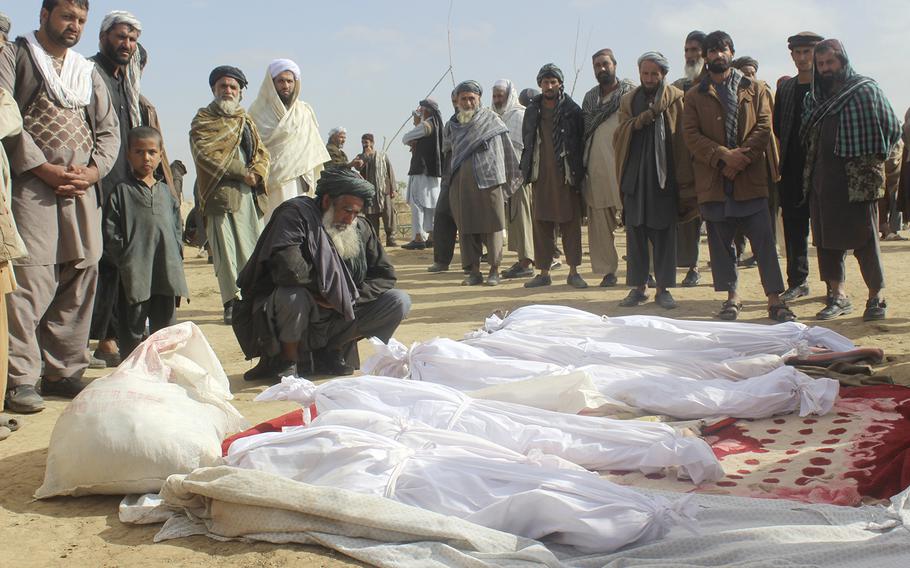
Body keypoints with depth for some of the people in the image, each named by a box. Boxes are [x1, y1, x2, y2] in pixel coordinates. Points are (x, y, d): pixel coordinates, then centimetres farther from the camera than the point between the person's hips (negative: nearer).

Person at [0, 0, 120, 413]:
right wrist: (45, 169, -12)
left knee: (80, 278, 3)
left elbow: (109, 129, 17)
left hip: (82, 188, 5)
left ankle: (64, 371, 12)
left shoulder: (88, 72, 23)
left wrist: (92, 171, -1)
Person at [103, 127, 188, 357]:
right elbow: (111, 234, -4)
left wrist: (176, 259, 7)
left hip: (167, 271, 4)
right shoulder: (122, 192, 0)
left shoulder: (167, 192, 14)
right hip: (135, 275, -4)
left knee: (166, 325, 10)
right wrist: (125, 263, -10)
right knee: (133, 327, 2)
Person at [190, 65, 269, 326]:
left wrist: (257, 173, -5)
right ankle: (233, 302, -6)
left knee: (255, 248, 1)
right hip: (220, 193, -5)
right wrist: (243, 173, -13)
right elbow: (207, 154, -9)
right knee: (226, 250, -8)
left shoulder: (247, 121, 24)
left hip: (250, 194, 5)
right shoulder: (203, 120, 6)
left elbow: (262, 153, 18)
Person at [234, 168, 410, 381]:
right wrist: (323, 290, -19)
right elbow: (287, 264, -31)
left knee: (399, 301, -9)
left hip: (339, 315, 5)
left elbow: (385, 276, 5)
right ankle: (287, 361, -10)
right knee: (293, 296, -39)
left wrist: (350, 297, -11)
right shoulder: (295, 214, -15)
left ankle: (330, 350, 0)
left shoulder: (361, 228, 3)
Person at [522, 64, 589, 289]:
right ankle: (543, 272, 11)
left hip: (566, 176, -3)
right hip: (541, 176, 3)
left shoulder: (572, 110, 1)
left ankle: (573, 272, 7)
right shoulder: (532, 110, 11)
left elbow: (581, 141, 0)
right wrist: (527, 169, 9)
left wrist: (578, 171, -5)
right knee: (541, 224, 5)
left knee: (570, 223, 0)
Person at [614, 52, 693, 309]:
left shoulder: (675, 99, 3)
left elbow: (682, 139, -1)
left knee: (664, 233, 1)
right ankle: (638, 286, 12)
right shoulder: (629, 100, 12)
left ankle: (663, 288, 8)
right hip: (634, 175, 2)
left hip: (664, 177, -2)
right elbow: (620, 134, 3)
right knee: (635, 232, 4)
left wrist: (684, 179, -6)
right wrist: (640, 121, -15)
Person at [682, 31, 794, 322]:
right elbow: (690, 134, -2)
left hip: (751, 178, -1)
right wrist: (723, 155, -16)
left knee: (764, 240, -3)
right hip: (713, 181, 1)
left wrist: (742, 159, -13)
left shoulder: (755, 89, 11)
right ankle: (732, 297, 16)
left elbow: (764, 127, 1)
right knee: (721, 243, 6)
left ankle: (774, 300, 1)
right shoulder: (694, 96, 10)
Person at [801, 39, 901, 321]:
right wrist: (811, 171, 10)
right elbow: (805, 135, 21)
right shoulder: (814, 97, 13)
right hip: (823, 180, 5)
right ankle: (838, 295, 16)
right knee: (827, 239, 7)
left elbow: (892, 128, -4)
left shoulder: (865, 90, -2)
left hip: (858, 181, -5)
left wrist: (872, 160, -5)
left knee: (864, 239, 0)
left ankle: (876, 297, 12)